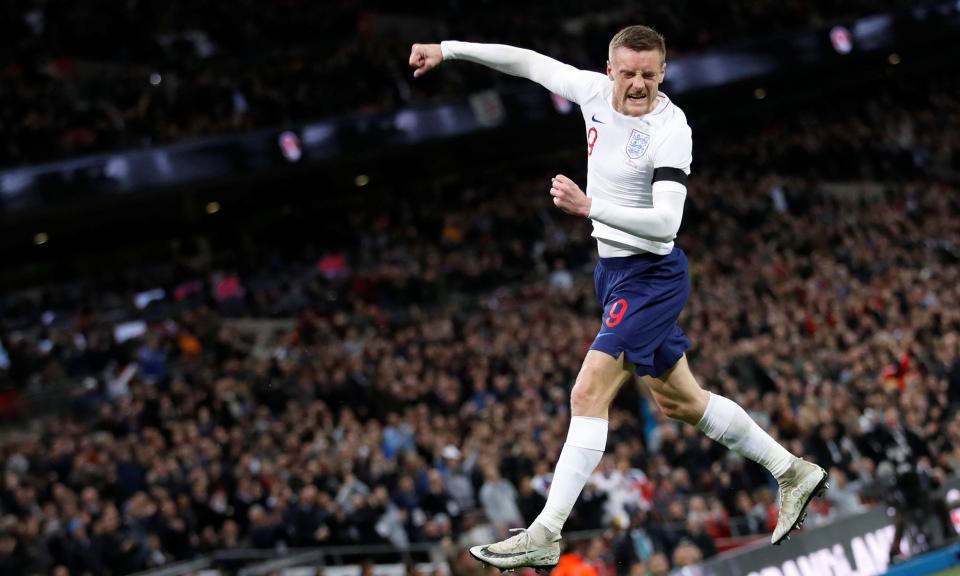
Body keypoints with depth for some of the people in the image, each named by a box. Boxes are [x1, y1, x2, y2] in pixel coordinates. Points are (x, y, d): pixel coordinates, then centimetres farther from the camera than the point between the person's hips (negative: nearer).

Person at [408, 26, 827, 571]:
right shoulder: (595, 90, -3)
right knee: (679, 400, 19)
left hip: (651, 275, -9)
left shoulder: (671, 130, -22)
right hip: (615, 267, 9)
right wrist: (448, 49, 9)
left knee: (589, 394, -16)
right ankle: (794, 471, 33)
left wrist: (590, 207, -41)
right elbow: (527, 61, 10)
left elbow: (665, 222, -31)